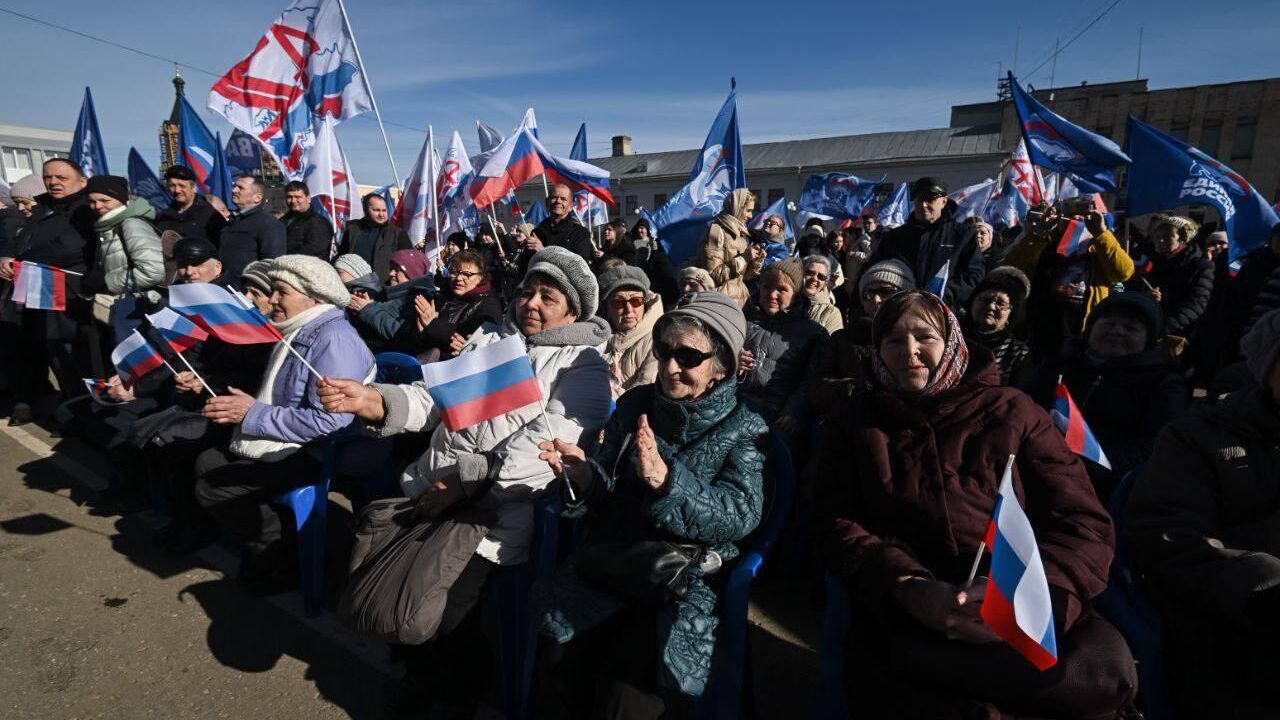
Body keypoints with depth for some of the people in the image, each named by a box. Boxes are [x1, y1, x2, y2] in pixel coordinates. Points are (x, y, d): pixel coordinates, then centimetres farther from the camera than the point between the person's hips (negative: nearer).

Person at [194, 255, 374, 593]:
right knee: (207, 461, 7)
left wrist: (254, 414, -18)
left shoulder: (334, 339, -19)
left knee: (213, 488, -14)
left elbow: (328, 421, -28)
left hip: (316, 457, -10)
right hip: (285, 445, 10)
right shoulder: (296, 334, 14)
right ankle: (267, 543, 15)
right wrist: (242, 407, 5)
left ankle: (285, 556, 3)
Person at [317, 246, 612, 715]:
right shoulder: (488, 339, 15)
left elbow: (549, 441, -15)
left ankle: (455, 692, 21)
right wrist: (373, 401, -9)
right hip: (428, 489, 6)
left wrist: (468, 480, -20)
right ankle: (423, 672, 30)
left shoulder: (583, 366, -3)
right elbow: (433, 398, 10)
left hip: (497, 511, -6)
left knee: (435, 611, -12)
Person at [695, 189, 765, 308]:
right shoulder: (716, 231, -11)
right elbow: (712, 274, -17)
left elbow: (743, 276, 15)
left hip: (741, 299, 7)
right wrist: (743, 258, -16)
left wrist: (757, 260, -2)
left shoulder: (741, 233, 12)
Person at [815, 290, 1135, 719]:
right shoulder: (854, 425, 11)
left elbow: (1084, 523, 4)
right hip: (906, 614, 0)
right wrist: (909, 590, -20)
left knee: (1106, 665, -31)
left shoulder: (1011, 411, 10)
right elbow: (838, 527, 0)